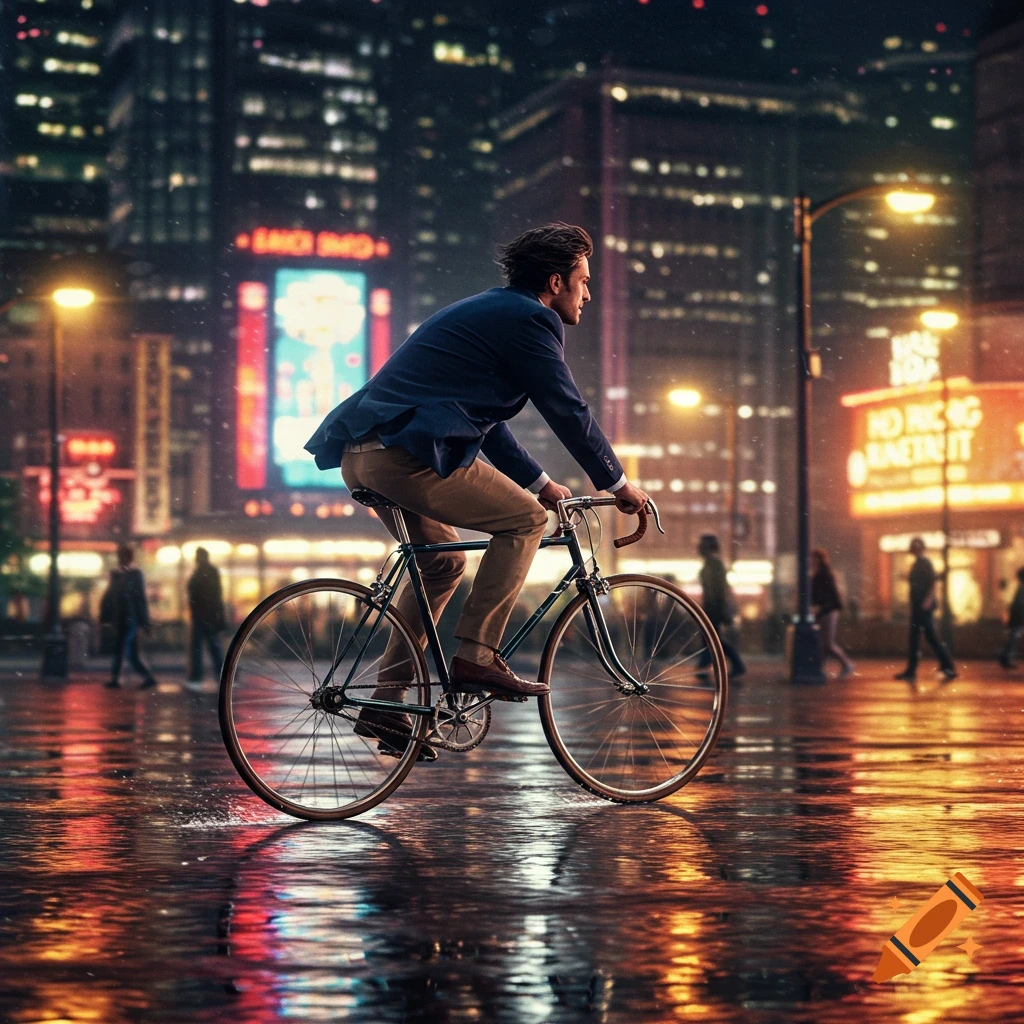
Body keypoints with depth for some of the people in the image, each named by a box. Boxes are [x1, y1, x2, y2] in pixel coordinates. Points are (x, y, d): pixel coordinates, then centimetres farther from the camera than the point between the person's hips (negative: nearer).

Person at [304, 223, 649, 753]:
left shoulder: (488, 311, 28)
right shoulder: (529, 319, -3)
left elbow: (485, 419, 34)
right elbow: (568, 411, -3)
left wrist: (538, 481, 37)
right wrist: (617, 483, 8)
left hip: (361, 454, 10)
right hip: (407, 453, -10)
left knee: (443, 563, 22)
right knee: (524, 517, -2)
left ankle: (385, 703, 20)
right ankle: (475, 656, -5)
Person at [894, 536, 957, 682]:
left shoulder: (925, 563, -9)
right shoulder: (916, 564, 17)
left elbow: (933, 582, -19)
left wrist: (929, 600, -29)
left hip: (924, 606, -10)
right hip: (917, 606, 10)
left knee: (931, 637, -9)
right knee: (914, 639, 9)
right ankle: (911, 671, 11)